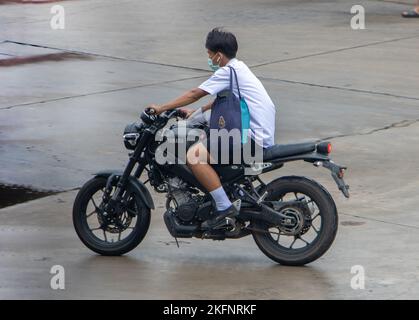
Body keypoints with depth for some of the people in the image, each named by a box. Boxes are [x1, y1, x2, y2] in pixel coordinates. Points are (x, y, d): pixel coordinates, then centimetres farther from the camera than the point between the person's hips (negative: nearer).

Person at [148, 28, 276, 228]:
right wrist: (197, 112, 22)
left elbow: (195, 94, -10)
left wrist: (161, 108, -4)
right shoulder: (238, 67, 17)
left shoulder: (228, 72, -12)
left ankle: (224, 207, -20)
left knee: (194, 155, -20)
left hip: (254, 139, -10)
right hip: (264, 134, 10)